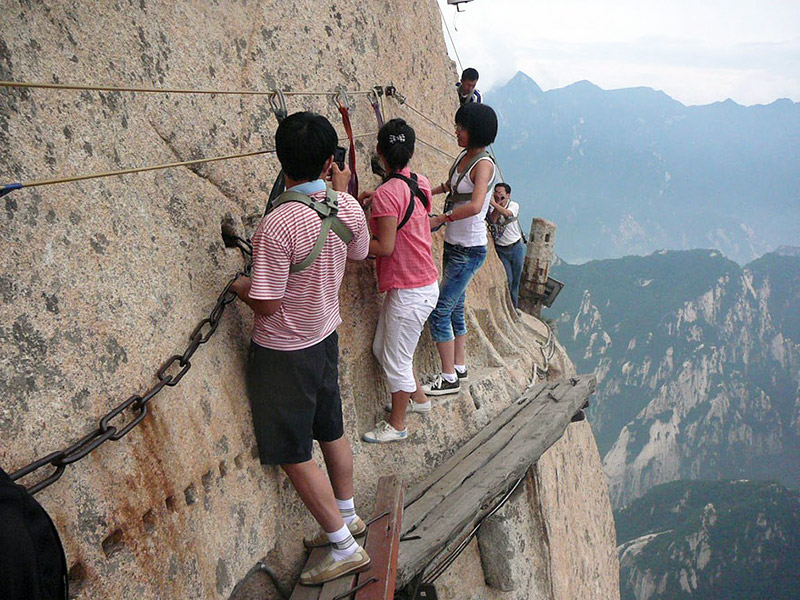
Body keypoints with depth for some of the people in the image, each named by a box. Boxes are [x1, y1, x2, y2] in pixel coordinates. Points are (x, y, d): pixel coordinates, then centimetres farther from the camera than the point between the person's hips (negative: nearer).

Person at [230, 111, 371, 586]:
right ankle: (347, 515, 42)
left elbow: (266, 305, -25)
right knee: (332, 433, 23)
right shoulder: (348, 207, -9)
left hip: (282, 352, -7)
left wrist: (240, 285, -3)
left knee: (295, 456, 7)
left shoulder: (277, 226, -30)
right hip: (326, 337, 7)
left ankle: (345, 547, 17)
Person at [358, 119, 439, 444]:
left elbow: (385, 247, -22)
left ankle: (397, 425, 22)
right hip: (425, 282, 9)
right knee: (382, 348, 23)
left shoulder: (387, 194, -22)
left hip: (410, 292, -9)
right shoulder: (421, 183, 4)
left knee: (395, 358, 6)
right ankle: (418, 398, 40)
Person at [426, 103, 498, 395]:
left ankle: (449, 378, 5)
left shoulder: (483, 164, -20)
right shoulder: (465, 155, 6)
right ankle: (459, 367, 31)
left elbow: (475, 206, -36)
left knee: (440, 311, -6)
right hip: (453, 245, 9)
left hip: (469, 250, -9)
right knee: (456, 307, 17)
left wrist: (440, 219, -27)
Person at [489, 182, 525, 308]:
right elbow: (493, 220, -23)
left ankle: (514, 307, 23)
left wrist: (494, 203, -39)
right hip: (501, 249, 0)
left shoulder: (514, 205, -6)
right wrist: (498, 203, -23)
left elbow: (507, 214, -29)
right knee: (507, 280, -6)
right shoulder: (492, 208, -3)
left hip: (516, 247, 0)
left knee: (516, 280, 8)